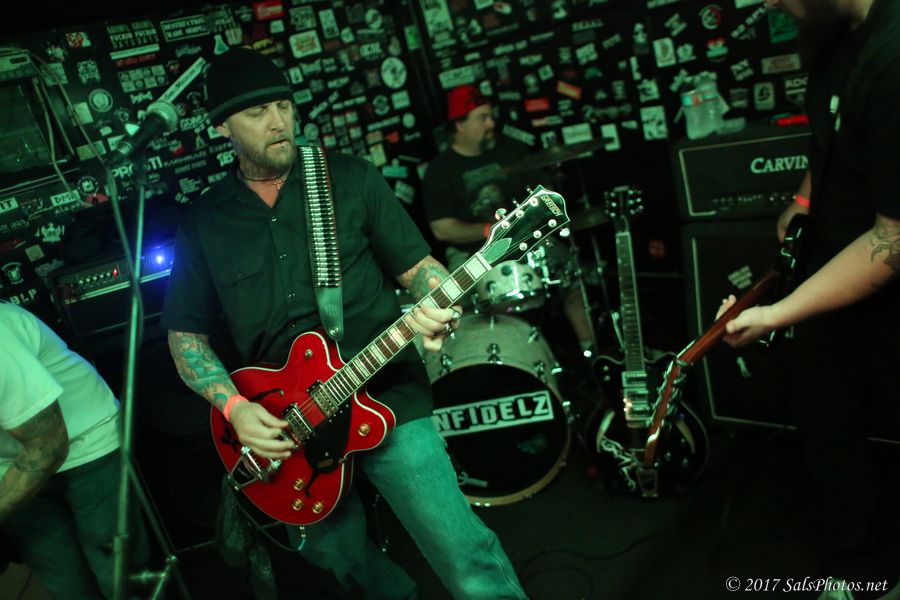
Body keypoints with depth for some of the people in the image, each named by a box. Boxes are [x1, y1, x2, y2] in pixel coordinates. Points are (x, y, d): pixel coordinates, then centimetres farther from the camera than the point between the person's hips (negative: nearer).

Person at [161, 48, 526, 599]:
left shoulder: (352, 179, 1)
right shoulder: (203, 222, 5)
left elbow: (416, 263, 2)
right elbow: (186, 333, 9)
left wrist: (436, 304, -21)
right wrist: (233, 406, -7)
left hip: (386, 396, -2)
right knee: (341, 555, 18)